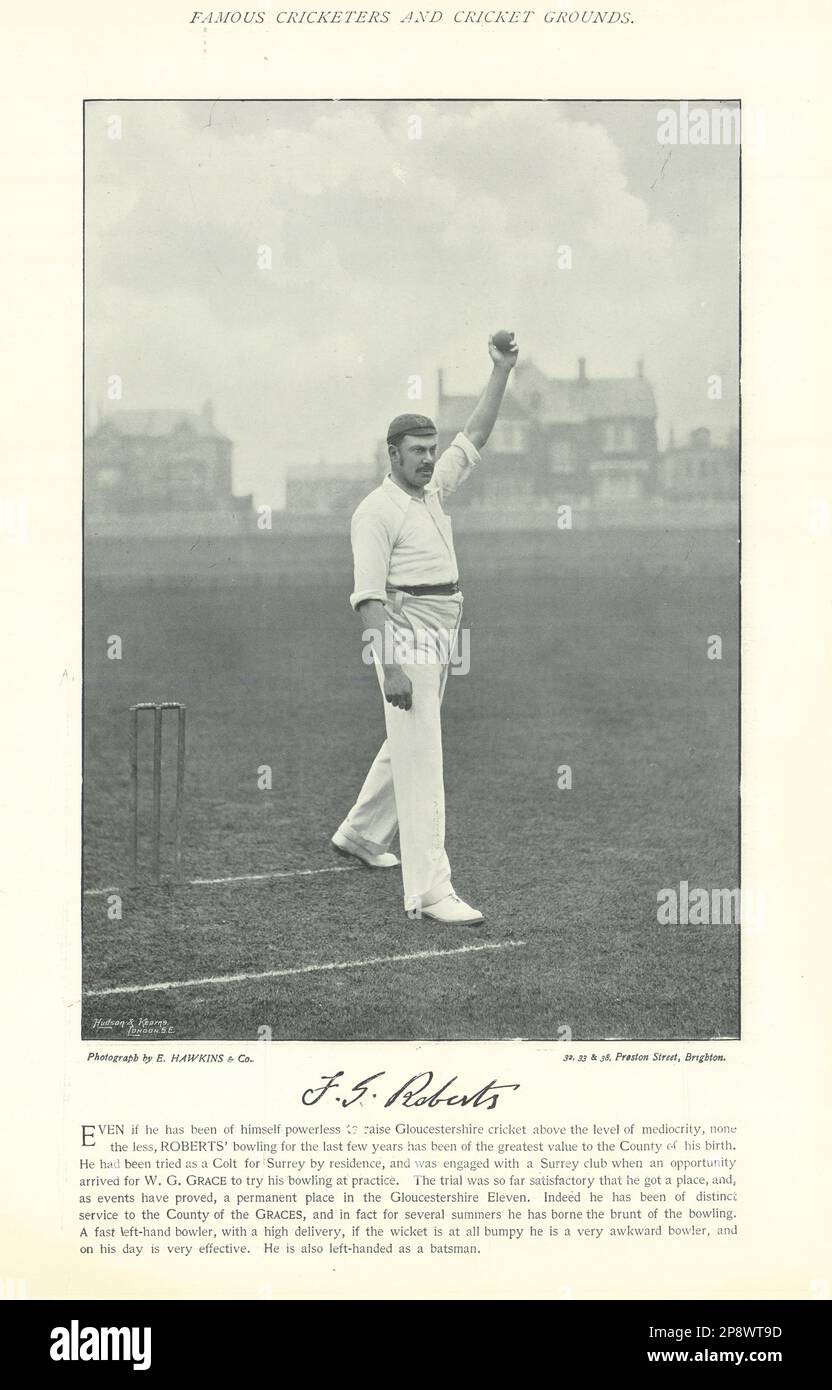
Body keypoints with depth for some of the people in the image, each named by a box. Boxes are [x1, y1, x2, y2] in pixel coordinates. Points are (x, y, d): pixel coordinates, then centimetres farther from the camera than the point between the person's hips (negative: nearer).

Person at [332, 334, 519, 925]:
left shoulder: (435, 490, 13)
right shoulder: (376, 511, -11)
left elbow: (475, 437, 18)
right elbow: (369, 593, -17)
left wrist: (502, 373, 7)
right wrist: (390, 665, -25)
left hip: (443, 634, 9)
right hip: (406, 635, -9)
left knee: (408, 741, 21)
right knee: (421, 755, -13)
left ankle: (361, 833, 39)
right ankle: (429, 890, -16)